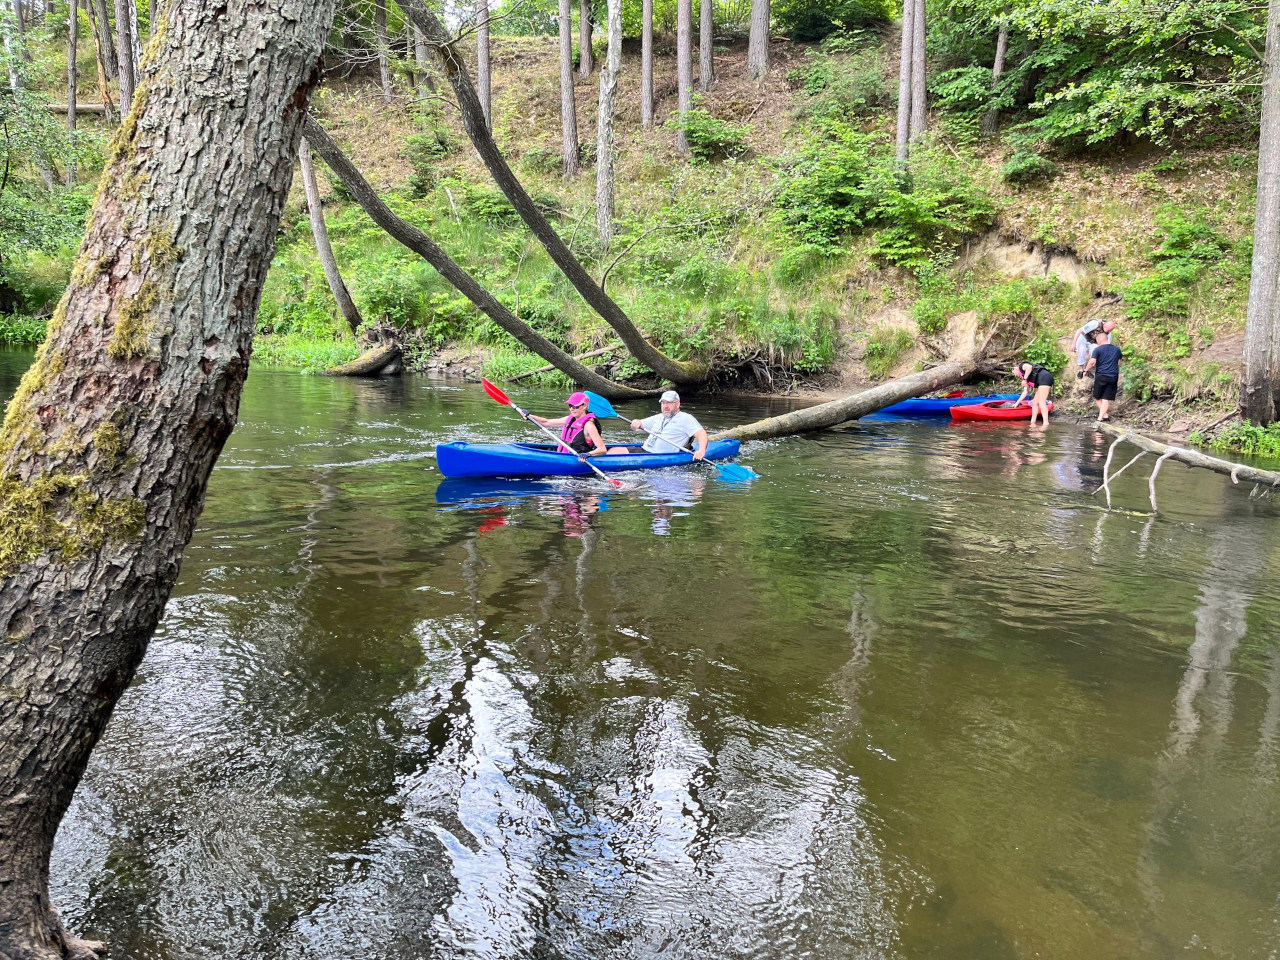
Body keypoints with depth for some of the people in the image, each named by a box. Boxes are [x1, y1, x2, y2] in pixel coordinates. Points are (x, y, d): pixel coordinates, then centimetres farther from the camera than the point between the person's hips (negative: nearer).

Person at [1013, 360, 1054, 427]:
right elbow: (1025, 392, 31)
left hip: (1044, 378, -9)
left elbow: (1029, 367, -13)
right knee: (1035, 403, 11)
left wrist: (1024, 379, -7)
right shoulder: (1027, 378, 32)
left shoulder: (1021, 366, 11)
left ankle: (1046, 424, -20)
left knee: (1041, 402, -14)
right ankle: (1033, 423, 12)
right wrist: (1017, 403, 35)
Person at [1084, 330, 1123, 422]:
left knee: (1098, 397, 13)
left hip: (1101, 376, -3)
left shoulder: (1098, 350, -6)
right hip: (1113, 377, 3)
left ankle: (1105, 415, 7)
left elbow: (1092, 362, -18)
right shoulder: (1117, 349, 9)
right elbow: (1121, 358, 26)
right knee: (1106, 399, 1)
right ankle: (1100, 417, -7)